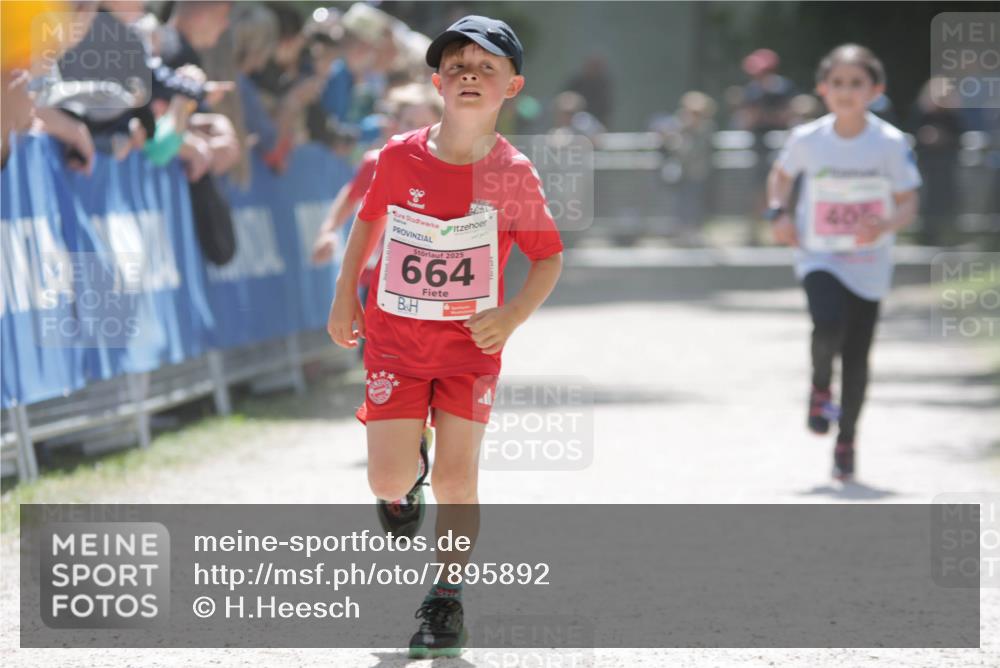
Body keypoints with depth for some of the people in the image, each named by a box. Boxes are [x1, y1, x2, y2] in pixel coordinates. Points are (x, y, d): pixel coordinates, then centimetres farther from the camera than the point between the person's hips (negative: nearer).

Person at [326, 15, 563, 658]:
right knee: (388, 479, -8)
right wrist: (345, 295, 11)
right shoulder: (400, 157, -7)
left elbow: (549, 257, -1)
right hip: (395, 338, 1)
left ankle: (447, 598, 13)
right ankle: (405, 482, 31)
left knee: (457, 479, -6)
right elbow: (370, 220, 12)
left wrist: (513, 316, -17)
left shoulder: (514, 174, -11)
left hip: (471, 344, -1)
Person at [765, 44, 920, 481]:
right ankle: (820, 385, 5)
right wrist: (778, 213, -2)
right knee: (829, 323, -28)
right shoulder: (807, 139, -5)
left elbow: (909, 206, -5)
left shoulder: (891, 143, -9)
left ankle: (846, 441, 25)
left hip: (868, 266, 0)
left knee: (857, 356, 4)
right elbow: (781, 174, 15)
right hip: (819, 259, 0)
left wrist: (885, 225, -26)